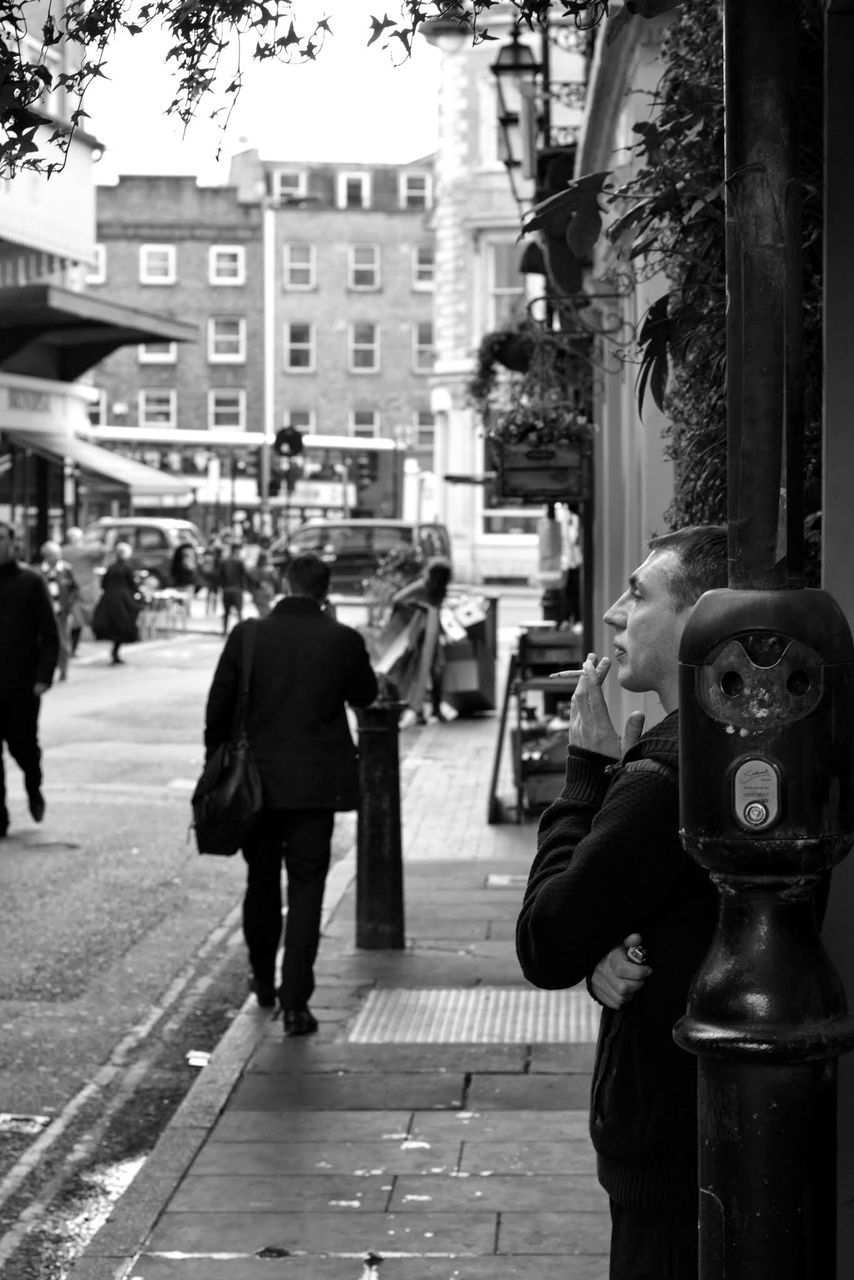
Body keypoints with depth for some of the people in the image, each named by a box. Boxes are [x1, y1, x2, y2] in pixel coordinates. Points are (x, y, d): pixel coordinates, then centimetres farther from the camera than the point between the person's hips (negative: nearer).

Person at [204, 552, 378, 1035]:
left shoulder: (248, 634, -6)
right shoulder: (344, 641, -8)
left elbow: (219, 704, -2)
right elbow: (366, 696, 9)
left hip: (257, 780, 2)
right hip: (316, 785, -2)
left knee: (262, 882, 19)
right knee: (306, 890, 2)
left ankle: (264, 981, 35)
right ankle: (295, 1003, -3)